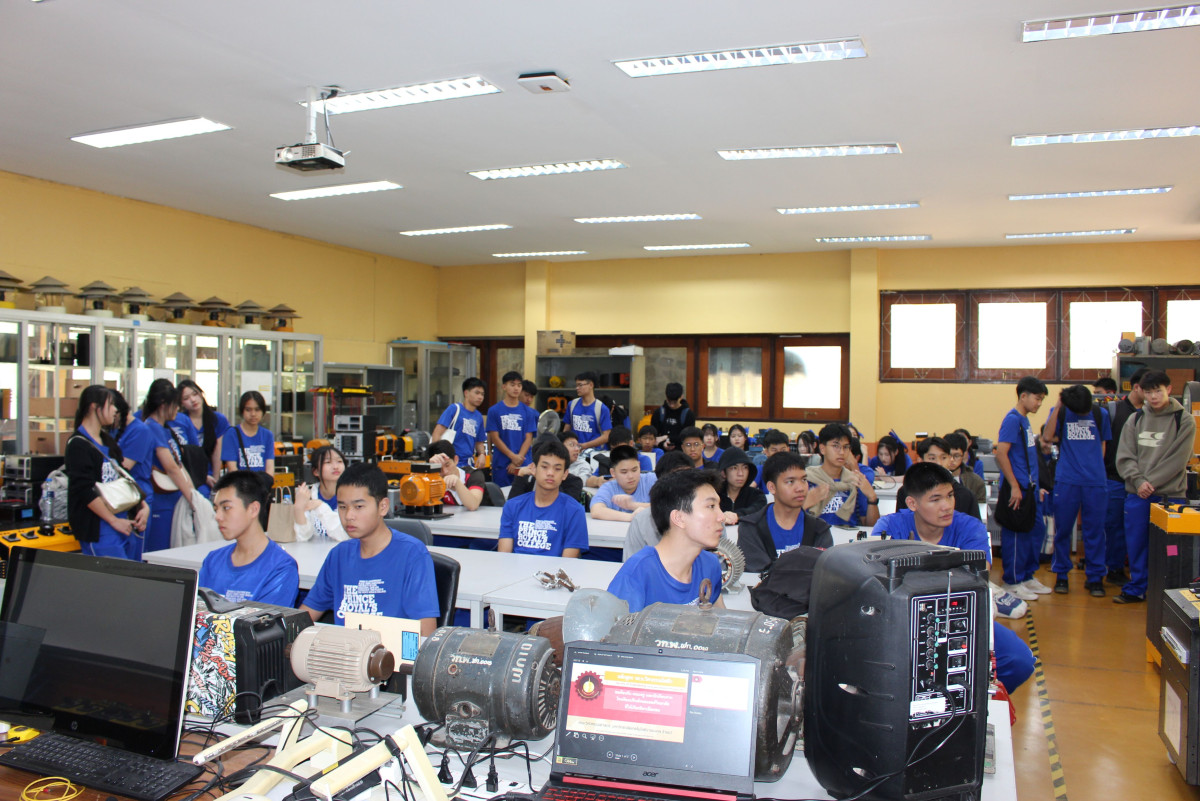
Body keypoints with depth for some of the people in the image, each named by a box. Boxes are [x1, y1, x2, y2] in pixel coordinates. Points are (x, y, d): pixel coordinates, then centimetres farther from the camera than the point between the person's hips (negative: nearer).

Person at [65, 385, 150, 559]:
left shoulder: (108, 440, 18)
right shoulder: (78, 445, -8)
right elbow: (85, 491, -15)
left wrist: (143, 506, 7)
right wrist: (114, 521, -16)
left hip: (123, 522, 8)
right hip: (98, 528, -8)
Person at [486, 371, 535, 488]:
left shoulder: (527, 411, 6)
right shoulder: (494, 410, 2)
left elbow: (528, 438, 3)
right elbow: (494, 437, -2)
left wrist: (518, 459, -9)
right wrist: (513, 456, -11)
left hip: (523, 464, 1)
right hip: (501, 464, -1)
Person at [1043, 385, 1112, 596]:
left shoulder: (1100, 414, 7)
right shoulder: (1060, 413, 2)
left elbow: (1103, 444, 16)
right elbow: (1048, 436, -13)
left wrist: (1096, 468, 5)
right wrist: (1057, 407, -16)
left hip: (1095, 481, 1)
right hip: (1066, 481, -1)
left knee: (1095, 530, 4)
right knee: (1062, 530, 5)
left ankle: (1095, 577, 15)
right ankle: (1061, 575, 17)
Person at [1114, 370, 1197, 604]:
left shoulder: (1184, 420, -1)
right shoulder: (1135, 419, 9)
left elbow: (1178, 460, -8)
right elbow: (1124, 457, 4)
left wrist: (1151, 483, -13)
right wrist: (1138, 481, -12)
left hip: (1169, 494, -3)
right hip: (1136, 494, 3)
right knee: (1135, 543, 9)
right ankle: (1135, 589, 20)